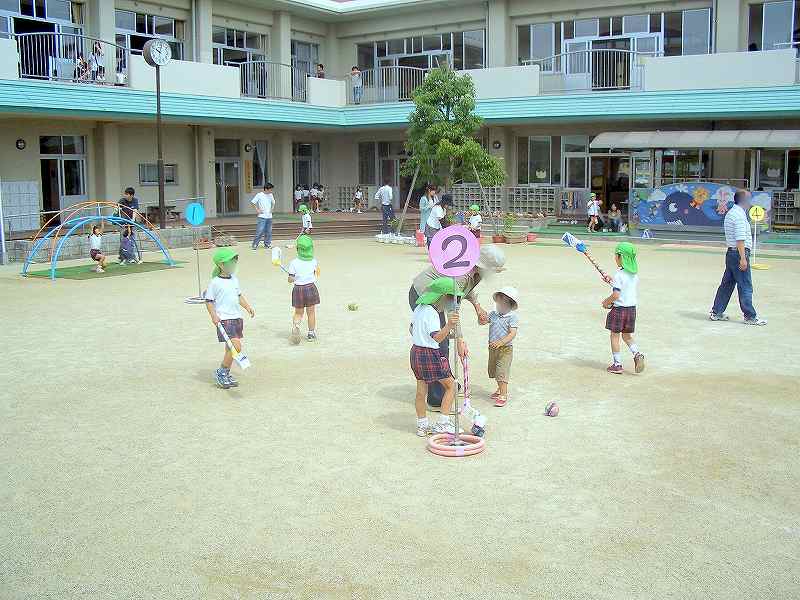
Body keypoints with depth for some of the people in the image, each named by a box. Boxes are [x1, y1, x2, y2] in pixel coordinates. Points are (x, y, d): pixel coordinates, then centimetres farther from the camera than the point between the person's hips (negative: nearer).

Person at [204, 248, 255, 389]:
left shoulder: (234, 279, 13)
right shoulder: (214, 282, -9)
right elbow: (209, 301, -6)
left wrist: (248, 306, 11)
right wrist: (213, 315, -17)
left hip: (236, 317, 8)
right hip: (224, 319, -8)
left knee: (230, 348, 13)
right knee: (236, 346, -17)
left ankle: (226, 375, 26)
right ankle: (221, 373, -2)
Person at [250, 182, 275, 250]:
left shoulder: (271, 195, 9)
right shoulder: (259, 195, -8)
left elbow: (273, 202, 26)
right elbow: (252, 202, -4)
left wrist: (272, 208, 10)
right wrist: (257, 210, -8)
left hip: (269, 216, 6)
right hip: (262, 216, -5)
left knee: (268, 231, 8)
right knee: (260, 231, -10)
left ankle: (267, 244, 18)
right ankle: (255, 245, -3)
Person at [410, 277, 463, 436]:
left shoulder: (419, 308, 7)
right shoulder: (431, 313, -20)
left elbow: (412, 329, 20)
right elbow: (437, 338, -29)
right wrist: (448, 325, -45)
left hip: (416, 350, 9)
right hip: (430, 353, -8)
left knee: (421, 390, 13)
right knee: (451, 385, 5)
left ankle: (422, 426, 21)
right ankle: (443, 423, 3)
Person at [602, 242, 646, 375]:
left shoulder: (619, 274, -18)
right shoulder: (635, 274, 4)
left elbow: (616, 295, -24)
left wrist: (607, 302, -5)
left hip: (619, 308, -7)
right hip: (632, 308, 7)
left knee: (614, 336, 6)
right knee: (627, 336, 20)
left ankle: (617, 365, 10)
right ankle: (637, 354, -2)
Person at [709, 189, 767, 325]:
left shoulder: (730, 213, 16)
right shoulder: (739, 215, -15)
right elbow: (740, 239, -21)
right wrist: (743, 258, -22)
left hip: (731, 253, 10)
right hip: (739, 253, -10)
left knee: (727, 284, 13)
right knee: (745, 286, -3)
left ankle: (716, 313, 17)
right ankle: (750, 317, 3)